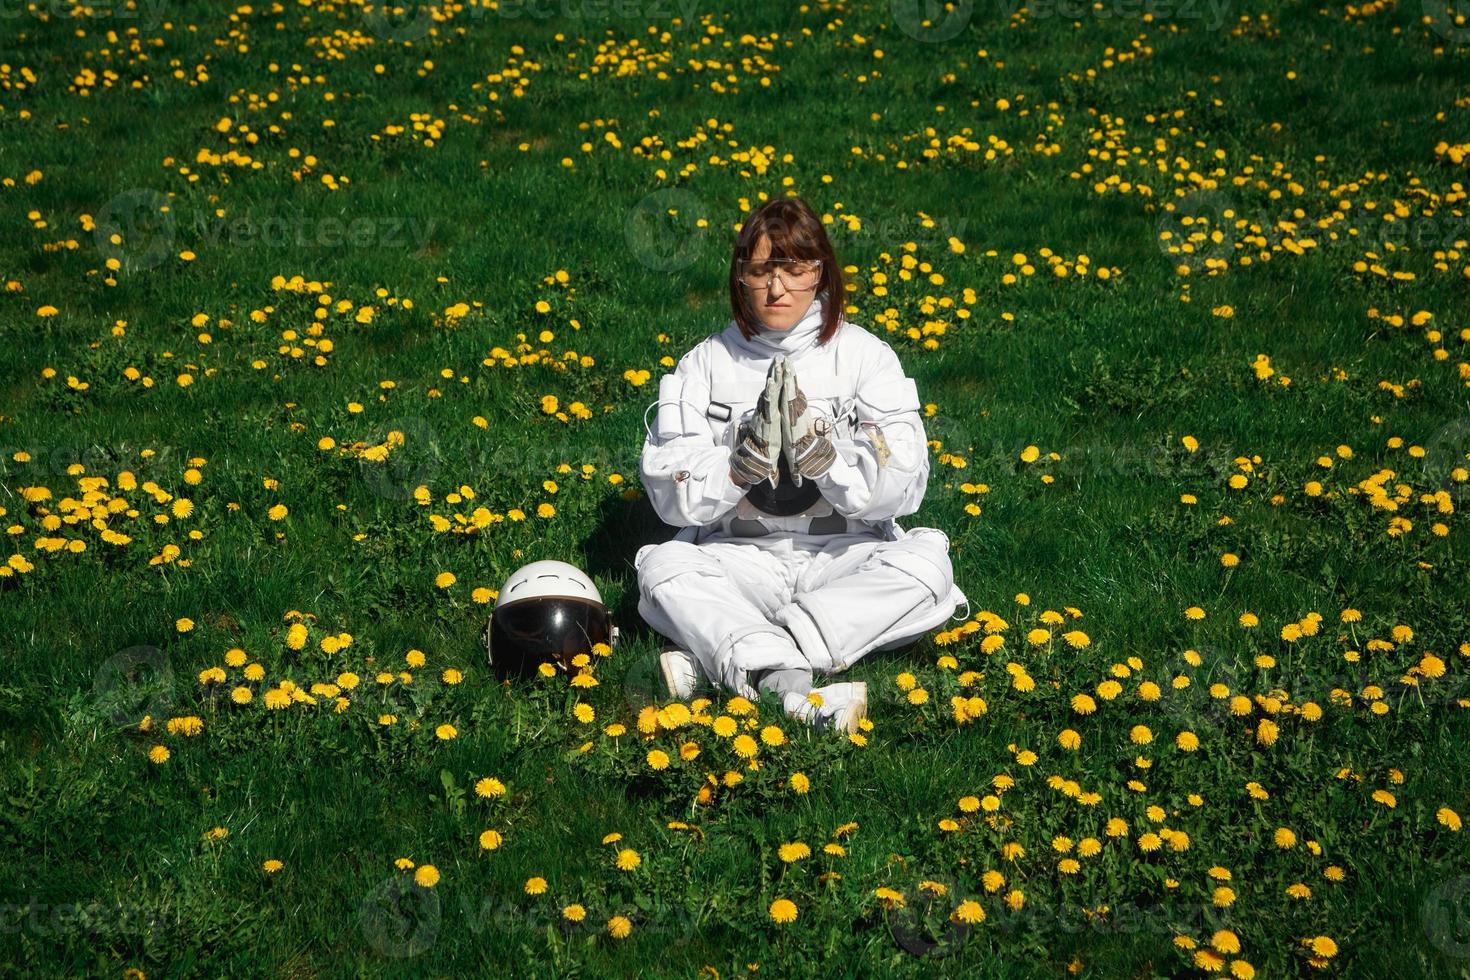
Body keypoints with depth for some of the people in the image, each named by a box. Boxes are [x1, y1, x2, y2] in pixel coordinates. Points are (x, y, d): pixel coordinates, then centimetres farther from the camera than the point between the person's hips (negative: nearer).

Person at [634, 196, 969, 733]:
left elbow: (900, 487, -10)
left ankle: (715, 657, -32)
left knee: (927, 567, -29)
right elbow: (669, 494, -6)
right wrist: (743, 463, -24)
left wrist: (817, 449, -25)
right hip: (739, 559, 0)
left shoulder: (866, 356, 0)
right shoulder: (705, 364, 2)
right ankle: (793, 689, -44)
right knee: (662, 568, -27)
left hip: (843, 554, 0)